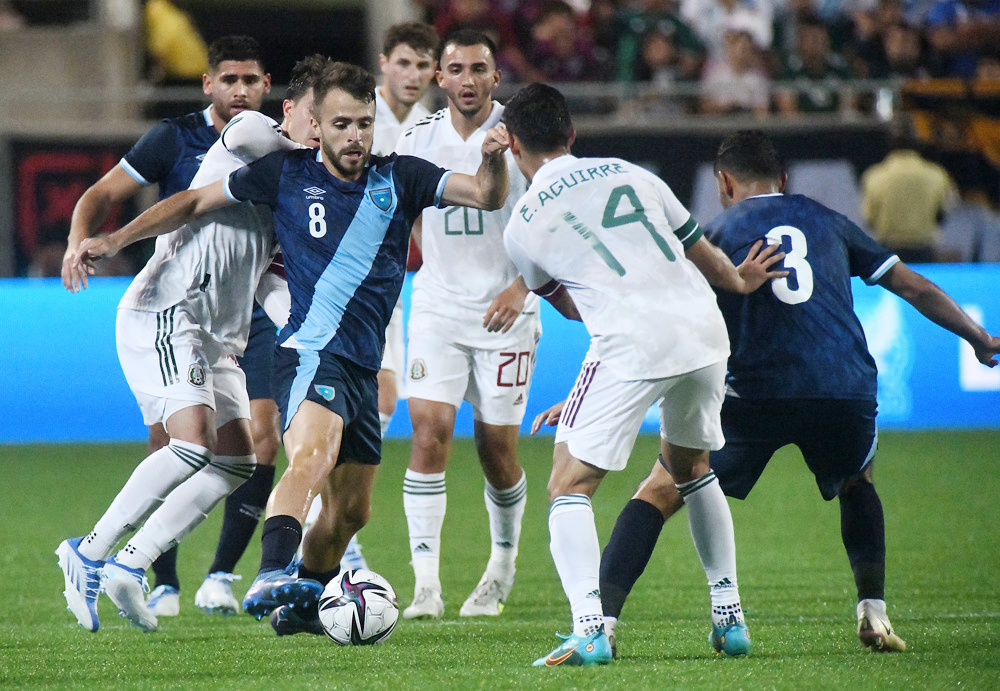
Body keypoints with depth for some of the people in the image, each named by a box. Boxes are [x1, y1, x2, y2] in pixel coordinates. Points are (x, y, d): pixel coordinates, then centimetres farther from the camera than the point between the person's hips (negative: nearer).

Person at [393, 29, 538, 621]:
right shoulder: (419, 139, 4)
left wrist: (521, 286, -15)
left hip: (505, 311, -2)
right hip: (438, 305, 2)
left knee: (497, 444, 2)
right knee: (430, 431, -13)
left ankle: (503, 567, 27)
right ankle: (426, 583, -14)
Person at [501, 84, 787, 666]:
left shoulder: (522, 225, 9)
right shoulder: (630, 174, 17)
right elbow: (703, 253, 26)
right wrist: (739, 281, 47)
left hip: (630, 345, -5)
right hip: (704, 331, 5)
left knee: (569, 488, 1)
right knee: (691, 466, 28)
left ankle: (590, 629, -19)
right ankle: (730, 615, 28)